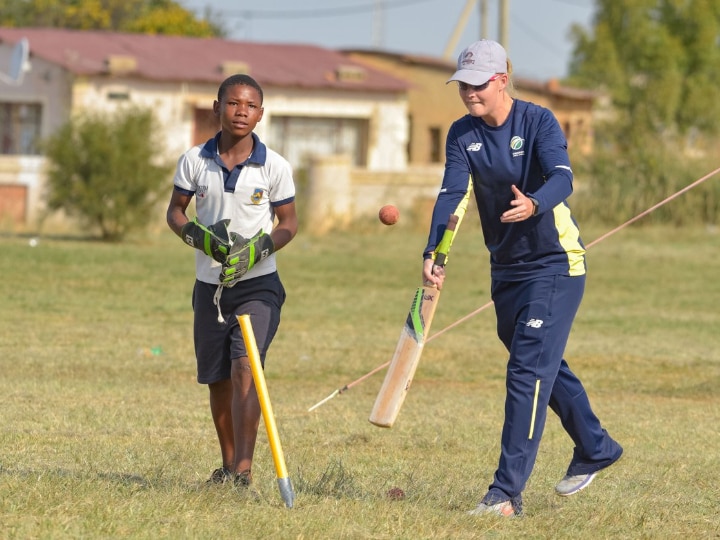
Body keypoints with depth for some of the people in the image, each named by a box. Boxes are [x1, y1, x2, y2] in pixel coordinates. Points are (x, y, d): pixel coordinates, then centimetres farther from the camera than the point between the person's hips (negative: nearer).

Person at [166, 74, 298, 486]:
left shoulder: (275, 167, -6)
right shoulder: (194, 161, -2)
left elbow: (288, 222, 2)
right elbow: (175, 210, 8)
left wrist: (258, 248, -16)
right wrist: (198, 236, -13)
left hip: (258, 285, -3)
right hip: (210, 284, 3)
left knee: (245, 366, -20)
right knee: (217, 380, 10)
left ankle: (244, 467, -25)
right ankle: (228, 463, 26)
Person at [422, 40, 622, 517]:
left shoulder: (538, 122, -15)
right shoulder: (463, 135, -1)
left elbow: (562, 177, -31)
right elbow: (451, 194, -13)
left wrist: (534, 204, -53)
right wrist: (434, 254, -29)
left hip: (556, 265, -7)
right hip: (506, 268, 7)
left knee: (528, 372, -15)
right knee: (544, 367, 21)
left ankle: (508, 492, -18)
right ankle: (596, 448, 42)